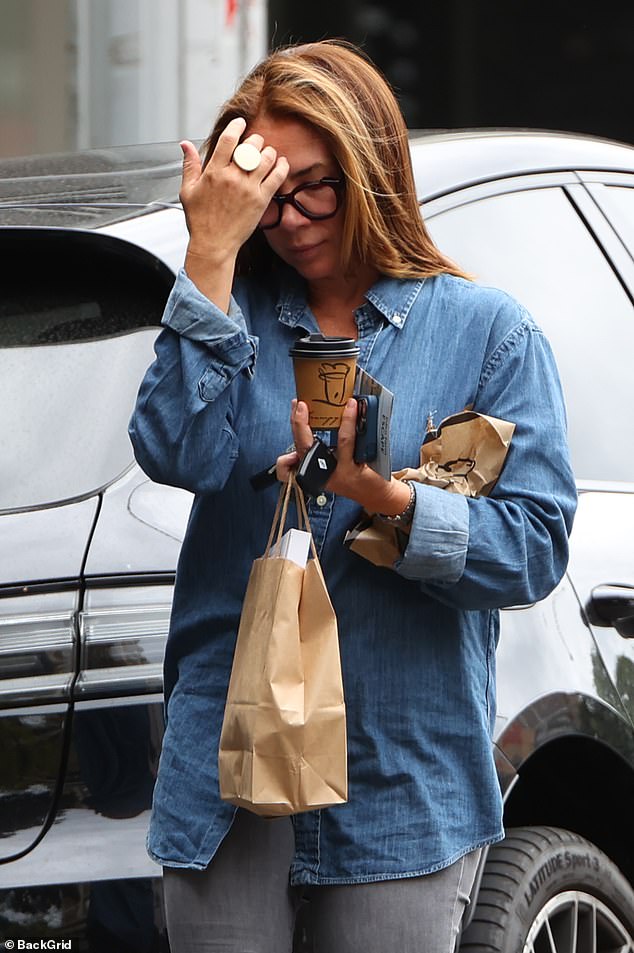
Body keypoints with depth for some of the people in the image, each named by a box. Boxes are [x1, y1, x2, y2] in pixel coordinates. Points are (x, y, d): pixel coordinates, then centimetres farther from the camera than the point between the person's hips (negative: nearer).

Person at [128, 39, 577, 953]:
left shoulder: (487, 330, 2)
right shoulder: (239, 315, 8)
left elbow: (537, 544, -6)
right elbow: (178, 454, -12)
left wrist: (390, 502, -22)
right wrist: (211, 255, -14)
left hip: (403, 776, -2)